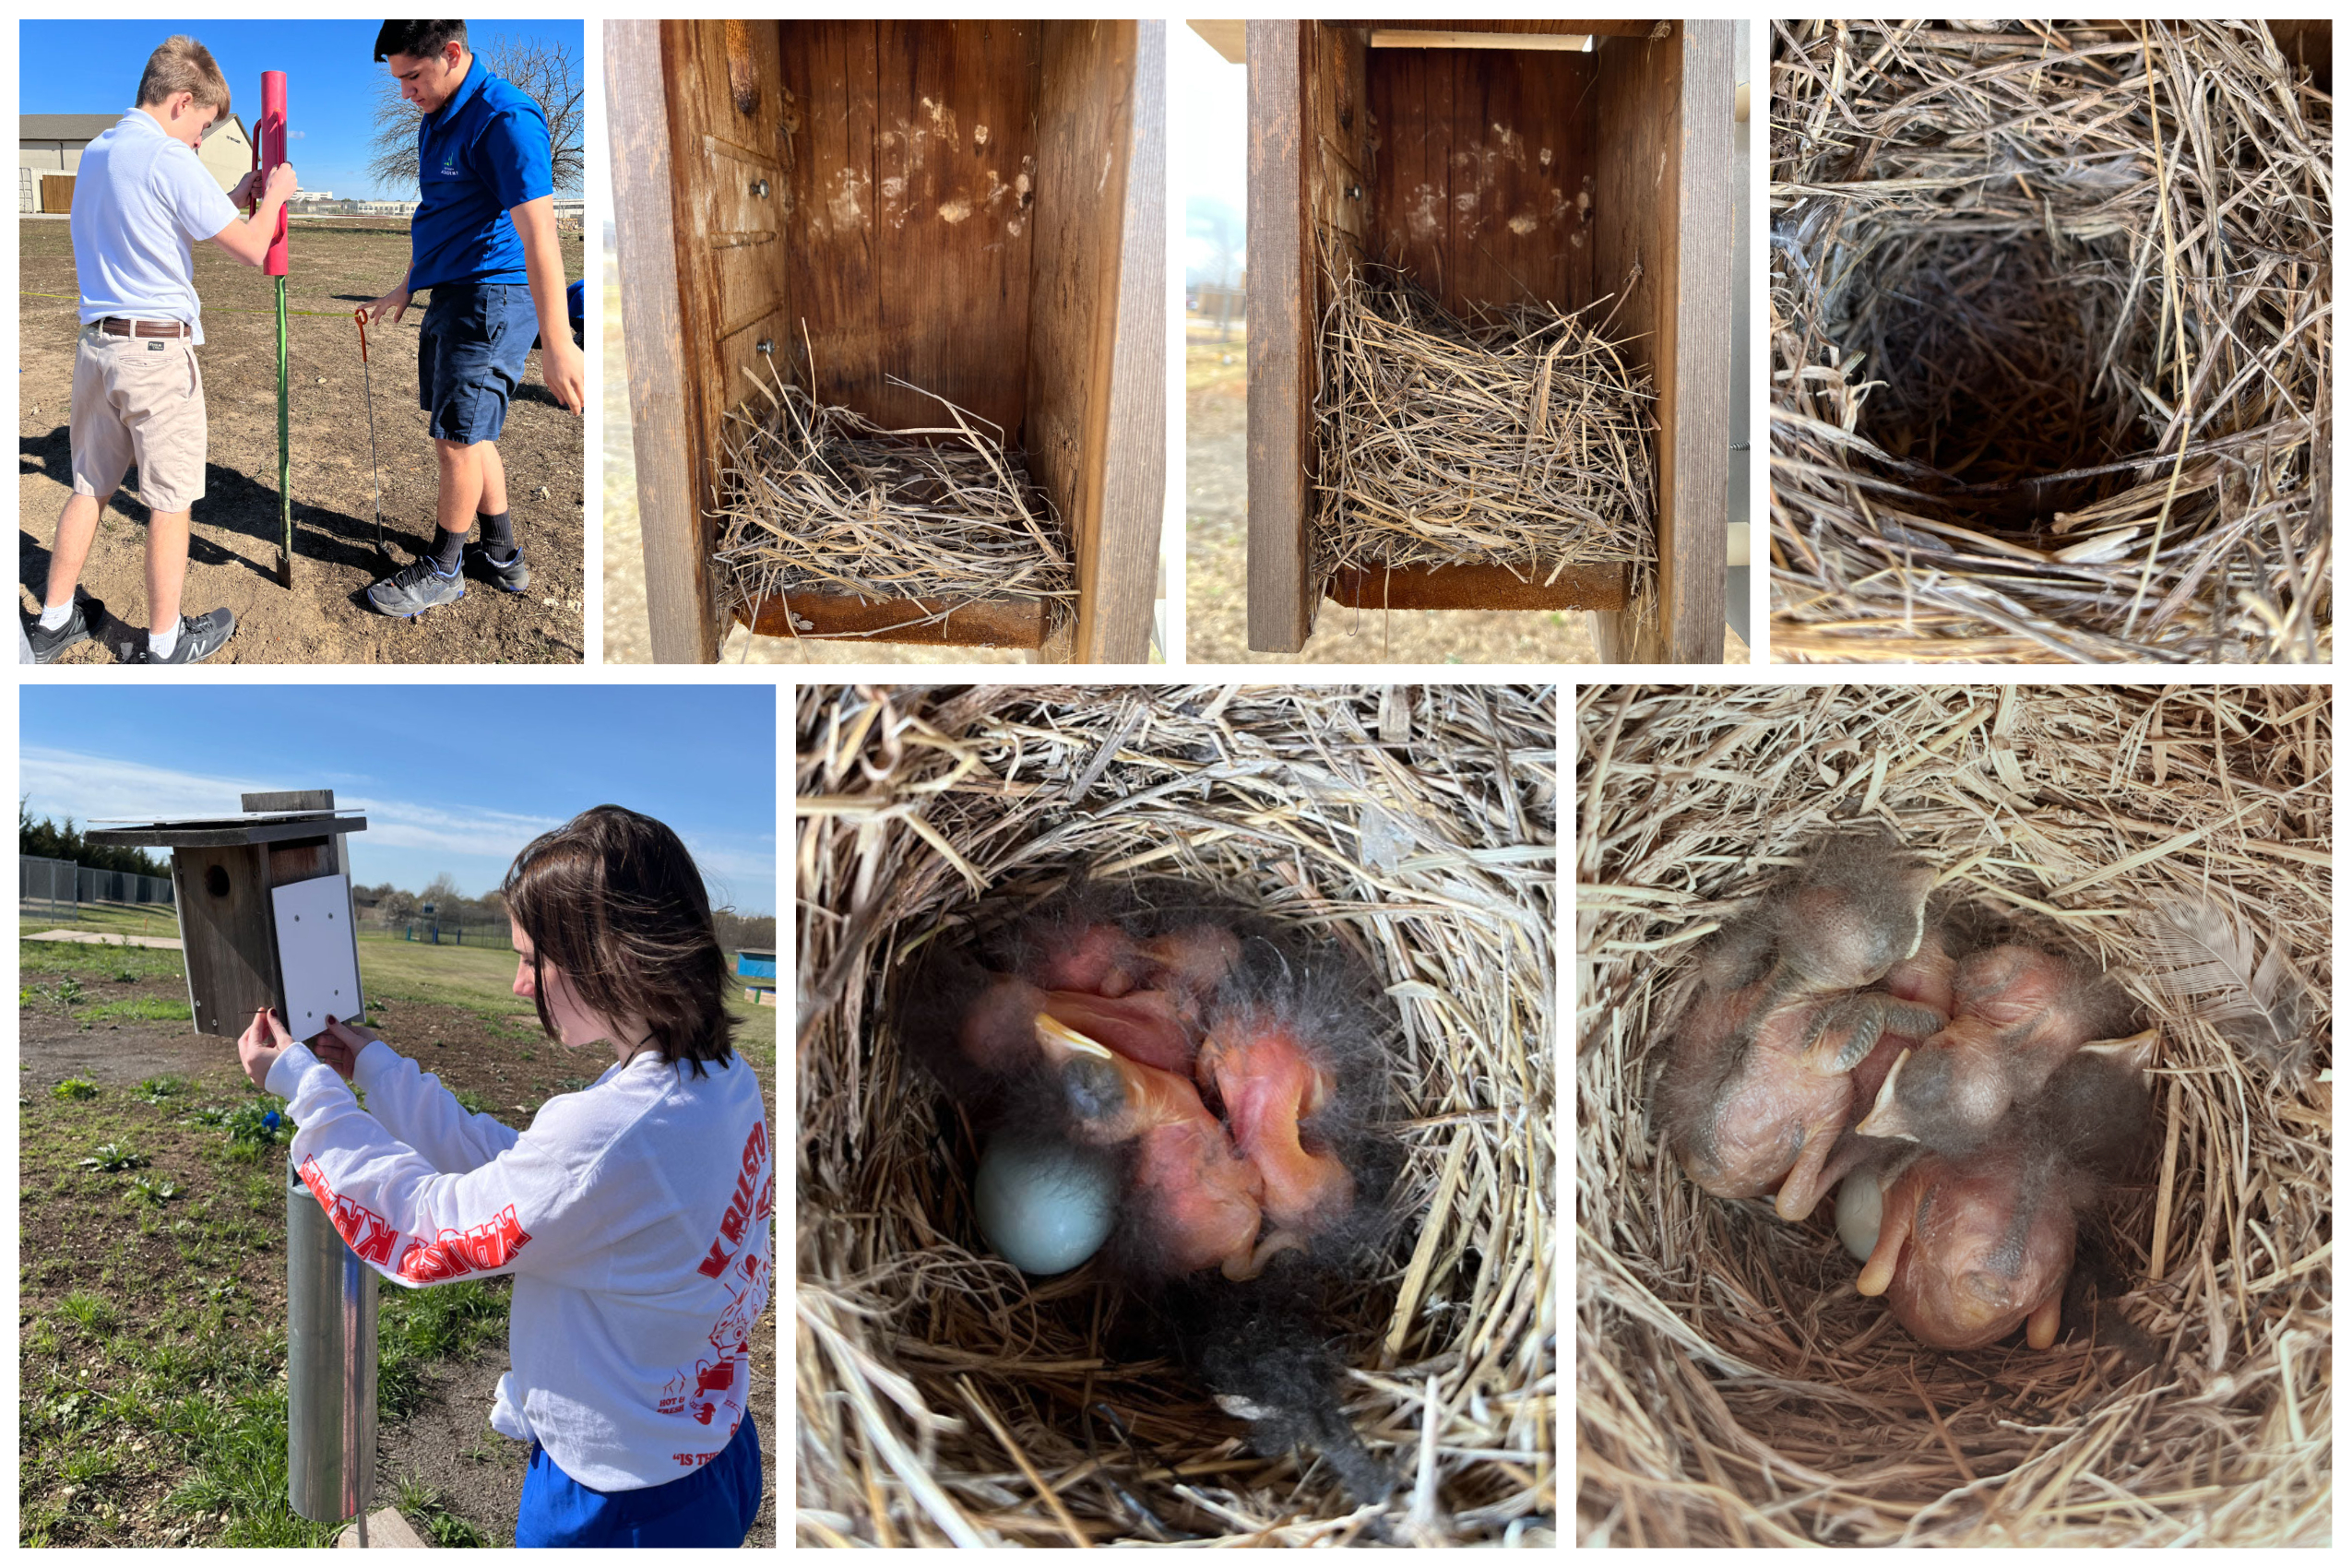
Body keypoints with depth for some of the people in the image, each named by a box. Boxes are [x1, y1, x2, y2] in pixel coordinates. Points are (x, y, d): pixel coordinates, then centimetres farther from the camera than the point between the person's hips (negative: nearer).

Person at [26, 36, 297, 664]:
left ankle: (52, 623, 23)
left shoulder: (96, 151, 13)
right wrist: (274, 194, 5)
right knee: (170, 498, 2)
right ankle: (164, 643, 9)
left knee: (89, 487, 16)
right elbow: (251, 248, -13)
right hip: (159, 350, -8)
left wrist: (233, 198, 20)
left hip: (97, 344, 8)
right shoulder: (169, 159, -13)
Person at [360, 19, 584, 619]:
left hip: (490, 297, -10)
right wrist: (409, 286, 33)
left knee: (458, 439, -4)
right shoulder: (436, 119, 12)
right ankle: (503, 558, 28)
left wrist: (557, 343, -33)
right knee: (466, 434, 16)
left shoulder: (505, 119, -19)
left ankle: (441, 571, 11)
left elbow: (538, 235, -27)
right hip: (450, 295, 10)